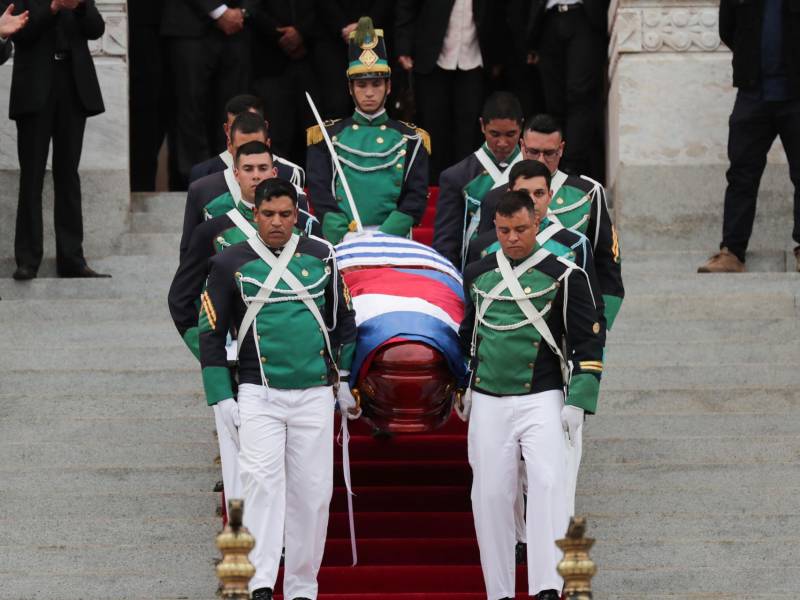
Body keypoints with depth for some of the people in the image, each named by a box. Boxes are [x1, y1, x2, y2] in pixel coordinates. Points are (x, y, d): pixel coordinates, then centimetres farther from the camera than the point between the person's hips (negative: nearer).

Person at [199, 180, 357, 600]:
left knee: (312, 492, 2)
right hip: (258, 394, -2)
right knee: (262, 479, -19)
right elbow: (210, 333, 5)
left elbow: (343, 320, 21)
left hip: (315, 395, 3)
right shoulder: (231, 264, 1)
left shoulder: (320, 257, 9)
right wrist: (221, 398, -1)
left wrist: (344, 377, 18)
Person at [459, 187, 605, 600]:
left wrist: (577, 402, -9)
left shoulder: (564, 275, -2)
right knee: (490, 496, 1)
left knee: (549, 485, -18)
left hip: (542, 401, -4)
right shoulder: (477, 275, 10)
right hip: (488, 404, 4)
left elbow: (589, 342, -2)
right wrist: (467, 384, 26)